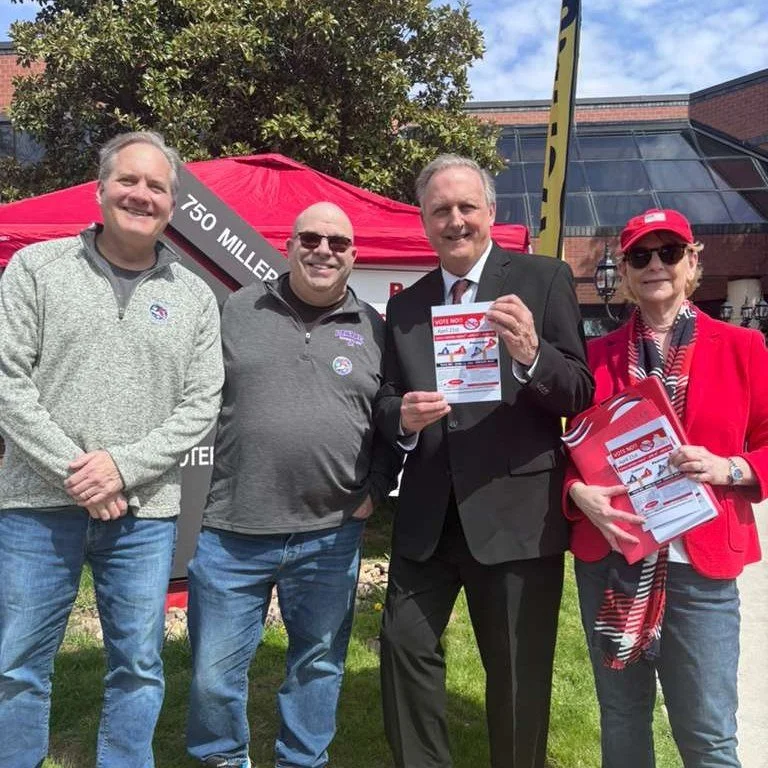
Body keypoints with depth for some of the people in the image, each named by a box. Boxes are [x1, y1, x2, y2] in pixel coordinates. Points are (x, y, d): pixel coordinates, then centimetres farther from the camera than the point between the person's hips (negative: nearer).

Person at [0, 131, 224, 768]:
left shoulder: (194, 297, 6)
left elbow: (200, 405, 1)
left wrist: (124, 467, -11)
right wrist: (72, 470, -11)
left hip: (145, 512, 1)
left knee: (139, 666, 11)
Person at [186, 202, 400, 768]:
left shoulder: (374, 328, 6)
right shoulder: (238, 310, 4)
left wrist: (377, 488, 3)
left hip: (331, 535, 1)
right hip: (231, 529, 0)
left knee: (318, 664, 17)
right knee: (214, 670, 10)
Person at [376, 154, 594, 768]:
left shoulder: (545, 279, -2)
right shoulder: (405, 305, 11)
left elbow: (581, 395, -7)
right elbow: (389, 404, 11)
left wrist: (530, 355, -27)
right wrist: (403, 416, -12)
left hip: (516, 512, -3)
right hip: (427, 513, 4)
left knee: (519, 672, 10)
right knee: (404, 645, 10)